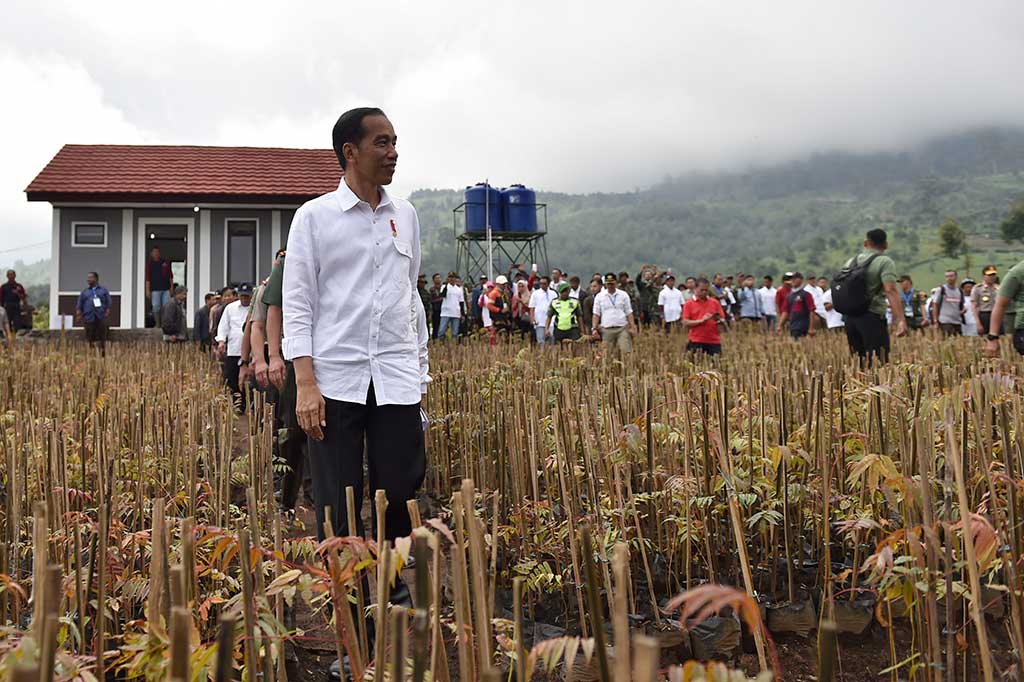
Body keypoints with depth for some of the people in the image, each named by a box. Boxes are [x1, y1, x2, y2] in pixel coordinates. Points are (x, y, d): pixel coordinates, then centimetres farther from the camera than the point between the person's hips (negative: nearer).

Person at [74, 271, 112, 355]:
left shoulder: (103, 290, 12)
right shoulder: (84, 291, 16)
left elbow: (109, 302, 9)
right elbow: (79, 304, 15)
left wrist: (107, 311, -4)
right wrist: (78, 313, 1)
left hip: (100, 318, -1)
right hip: (88, 318, 1)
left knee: (102, 337, -2)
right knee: (90, 338, -1)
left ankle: (103, 354, 5)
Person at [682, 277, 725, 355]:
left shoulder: (715, 302, 11)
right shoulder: (689, 304, 4)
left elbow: (723, 320, 12)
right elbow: (685, 323, -3)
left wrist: (719, 320, -12)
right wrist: (701, 320, -14)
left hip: (714, 342, 2)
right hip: (696, 343, -2)